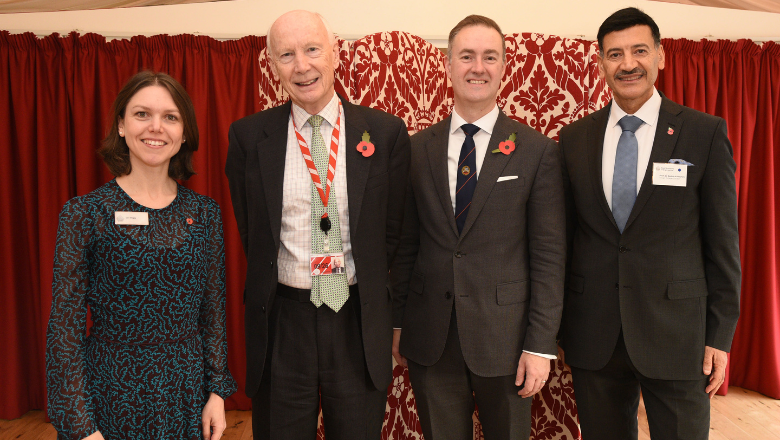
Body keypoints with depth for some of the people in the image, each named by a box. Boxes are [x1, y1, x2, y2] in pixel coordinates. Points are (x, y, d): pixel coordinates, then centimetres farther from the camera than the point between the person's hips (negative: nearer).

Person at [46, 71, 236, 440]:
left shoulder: (204, 212, -1)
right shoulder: (84, 213, -9)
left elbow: (214, 312, 4)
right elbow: (64, 329, -8)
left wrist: (217, 391, 1)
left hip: (189, 395, 3)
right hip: (112, 396, -2)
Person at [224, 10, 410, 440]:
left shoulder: (386, 132, -4)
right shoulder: (248, 136, -3)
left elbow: (392, 229, 3)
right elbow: (252, 232, 5)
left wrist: (362, 293, 4)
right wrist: (292, 287, 6)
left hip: (360, 324, 0)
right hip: (281, 323, 0)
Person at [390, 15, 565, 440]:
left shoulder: (538, 151, -5)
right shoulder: (418, 148, 2)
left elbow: (549, 255, -6)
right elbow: (406, 243, 6)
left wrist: (540, 345, -8)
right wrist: (398, 321, 6)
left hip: (504, 336, -1)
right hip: (429, 337, 2)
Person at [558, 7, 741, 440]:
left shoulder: (706, 133, -3)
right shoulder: (574, 139, 3)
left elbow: (722, 240, -2)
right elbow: (563, 235, 6)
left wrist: (720, 335, -3)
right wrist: (557, 321, 6)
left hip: (676, 332, -2)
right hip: (592, 335, 2)